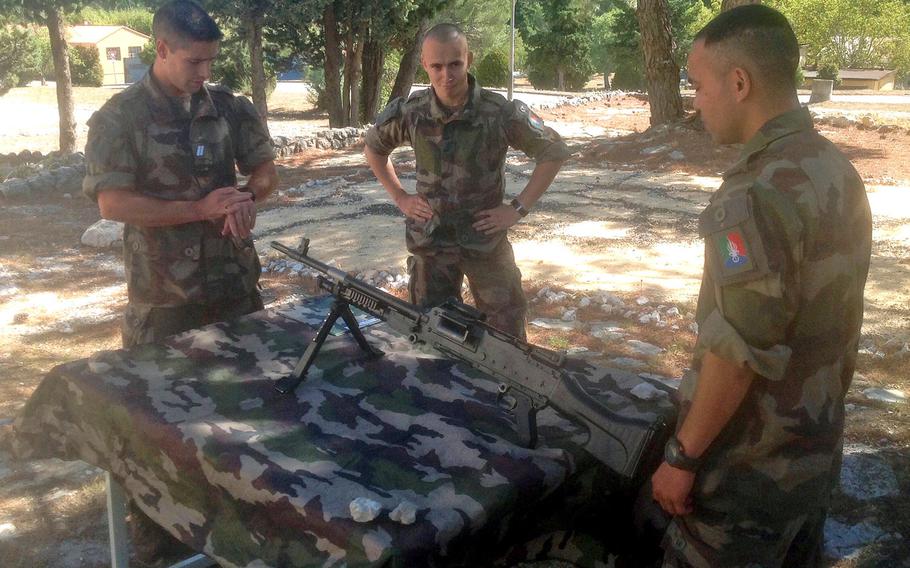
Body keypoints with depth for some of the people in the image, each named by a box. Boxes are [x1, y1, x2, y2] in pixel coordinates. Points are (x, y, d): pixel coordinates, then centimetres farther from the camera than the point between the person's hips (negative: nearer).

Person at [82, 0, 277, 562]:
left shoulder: (229, 107, 3)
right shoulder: (120, 116, -9)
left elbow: (265, 168, 9)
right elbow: (112, 202, -16)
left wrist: (247, 197, -14)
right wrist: (200, 208, -21)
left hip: (235, 277, 4)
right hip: (163, 290, -4)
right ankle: (153, 529, 26)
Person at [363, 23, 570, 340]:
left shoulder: (500, 113, -16)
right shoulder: (410, 113, -8)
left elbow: (555, 152, -7)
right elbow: (373, 147, 12)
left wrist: (518, 208, -11)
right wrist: (399, 197, 3)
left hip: (486, 238, -2)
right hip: (430, 241, 2)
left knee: (508, 335, 5)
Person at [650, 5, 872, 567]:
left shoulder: (759, 192, -26)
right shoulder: (840, 171, 3)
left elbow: (736, 351, -26)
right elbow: (829, 317, 10)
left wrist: (683, 457, -16)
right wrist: (816, 408, 20)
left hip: (750, 466, -8)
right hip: (817, 447, 9)